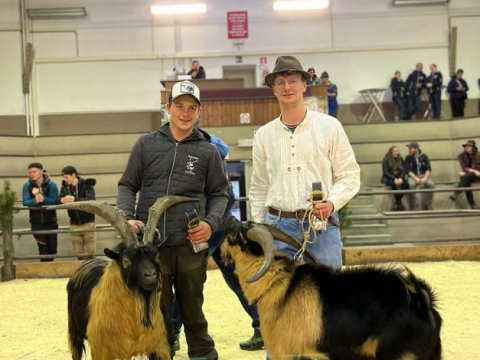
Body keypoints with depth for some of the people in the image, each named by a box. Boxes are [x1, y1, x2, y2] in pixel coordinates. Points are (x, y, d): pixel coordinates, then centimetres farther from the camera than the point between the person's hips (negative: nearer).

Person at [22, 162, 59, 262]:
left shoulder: (51, 185, -7)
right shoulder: (27, 186, -4)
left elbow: (54, 201, -18)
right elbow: (25, 202, -16)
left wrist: (43, 199, -36)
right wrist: (35, 200, -37)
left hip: (51, 222, 0)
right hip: (37, 223, 0)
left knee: (52, 250, 9)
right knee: (43, 250, -1)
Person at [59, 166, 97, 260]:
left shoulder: (87, 185, -8)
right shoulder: (64, 187, 4)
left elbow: (91, 200, -23)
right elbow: (58, 201, -6)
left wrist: (75, 200, -39)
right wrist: (62, 200, -31)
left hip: (88, 222, -4)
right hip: (74, 224, 4)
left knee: (90, 253, -1)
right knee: (79, 254, 7)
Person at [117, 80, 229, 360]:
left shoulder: (208, 151, 6)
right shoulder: (147, 145, 7)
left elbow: (219, 193, 9)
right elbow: (127, 186, 10)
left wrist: (211, 223, -8)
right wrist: (128, 217, -7)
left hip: (191, 246, 0)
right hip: (151, 246, 0)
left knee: (193, 312, 12)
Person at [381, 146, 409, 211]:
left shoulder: (400, 159, 4)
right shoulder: (386, 160, -7)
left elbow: (403, 170, -1)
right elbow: (385, 172, -13)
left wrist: (400, 178, -21)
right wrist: (394, 179, -26)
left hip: (399, 177, 3)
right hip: (388, 178, -3)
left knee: (406, 183, -30)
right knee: (394, 183, -38)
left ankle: (397, 202, -17)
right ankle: (399, 202, -21)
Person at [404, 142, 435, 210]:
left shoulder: (424, 156, 4)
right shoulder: (408, 158, 2)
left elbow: (428, 169, -3)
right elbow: (408, 170, -7)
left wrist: (425, 178, -21)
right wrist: (416, 178, -22)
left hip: (423, 175, 1)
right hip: (413, 176, -1)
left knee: (431, 184, -30)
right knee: (411, 184, -36)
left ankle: (428, 206, -20)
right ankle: (415, 207, -30)